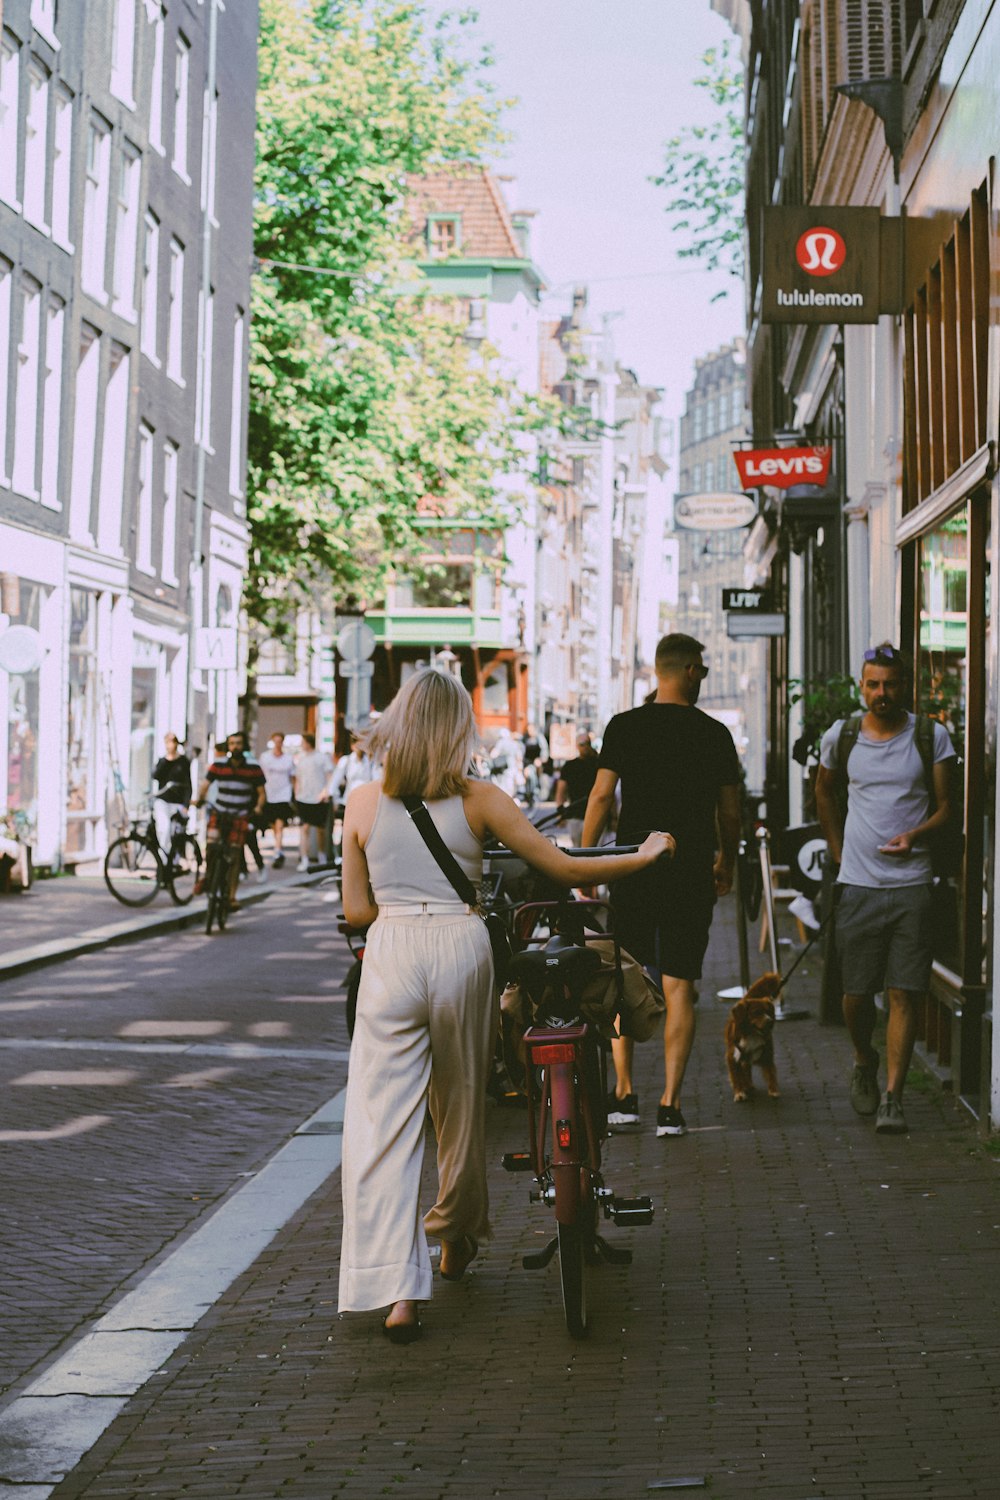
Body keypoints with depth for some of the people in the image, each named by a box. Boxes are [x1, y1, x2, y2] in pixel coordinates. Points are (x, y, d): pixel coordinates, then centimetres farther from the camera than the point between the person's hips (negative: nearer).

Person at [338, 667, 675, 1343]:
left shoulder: (364, 802, 2)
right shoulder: (478, 800, -2)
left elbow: (356, 909, 6)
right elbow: (564, 867, 0)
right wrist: (645, 855, 14)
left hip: (389, 956, 0)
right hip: (461, 951, 0)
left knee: (382, 1122, 0)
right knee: (461, 1108, 19)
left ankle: (396, 1288, -10)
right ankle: (458, 1239, 40)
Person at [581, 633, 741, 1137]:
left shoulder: (625, 726, -1)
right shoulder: (714, 733, 2)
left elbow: (601, 796, -6)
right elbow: (729, 813, 6)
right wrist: (726, 864, 22)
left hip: (634, 867, 0)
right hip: (692, 873, 0)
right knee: (679, 987, 2)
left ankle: (624, 1094, 9)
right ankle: (670, 1105, 0)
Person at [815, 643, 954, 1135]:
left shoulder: (931, 736, 2)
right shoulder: (841, 736, 6)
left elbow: (945, 807, 4)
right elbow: (824, 794, 23)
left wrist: (914, 835, -15)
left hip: (911, 884, -1)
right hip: (858, 885, 1)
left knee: (905, 992, -5)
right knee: (856, 992, 6)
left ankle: (892, 1095, 0)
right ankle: (864, 1062, 34)